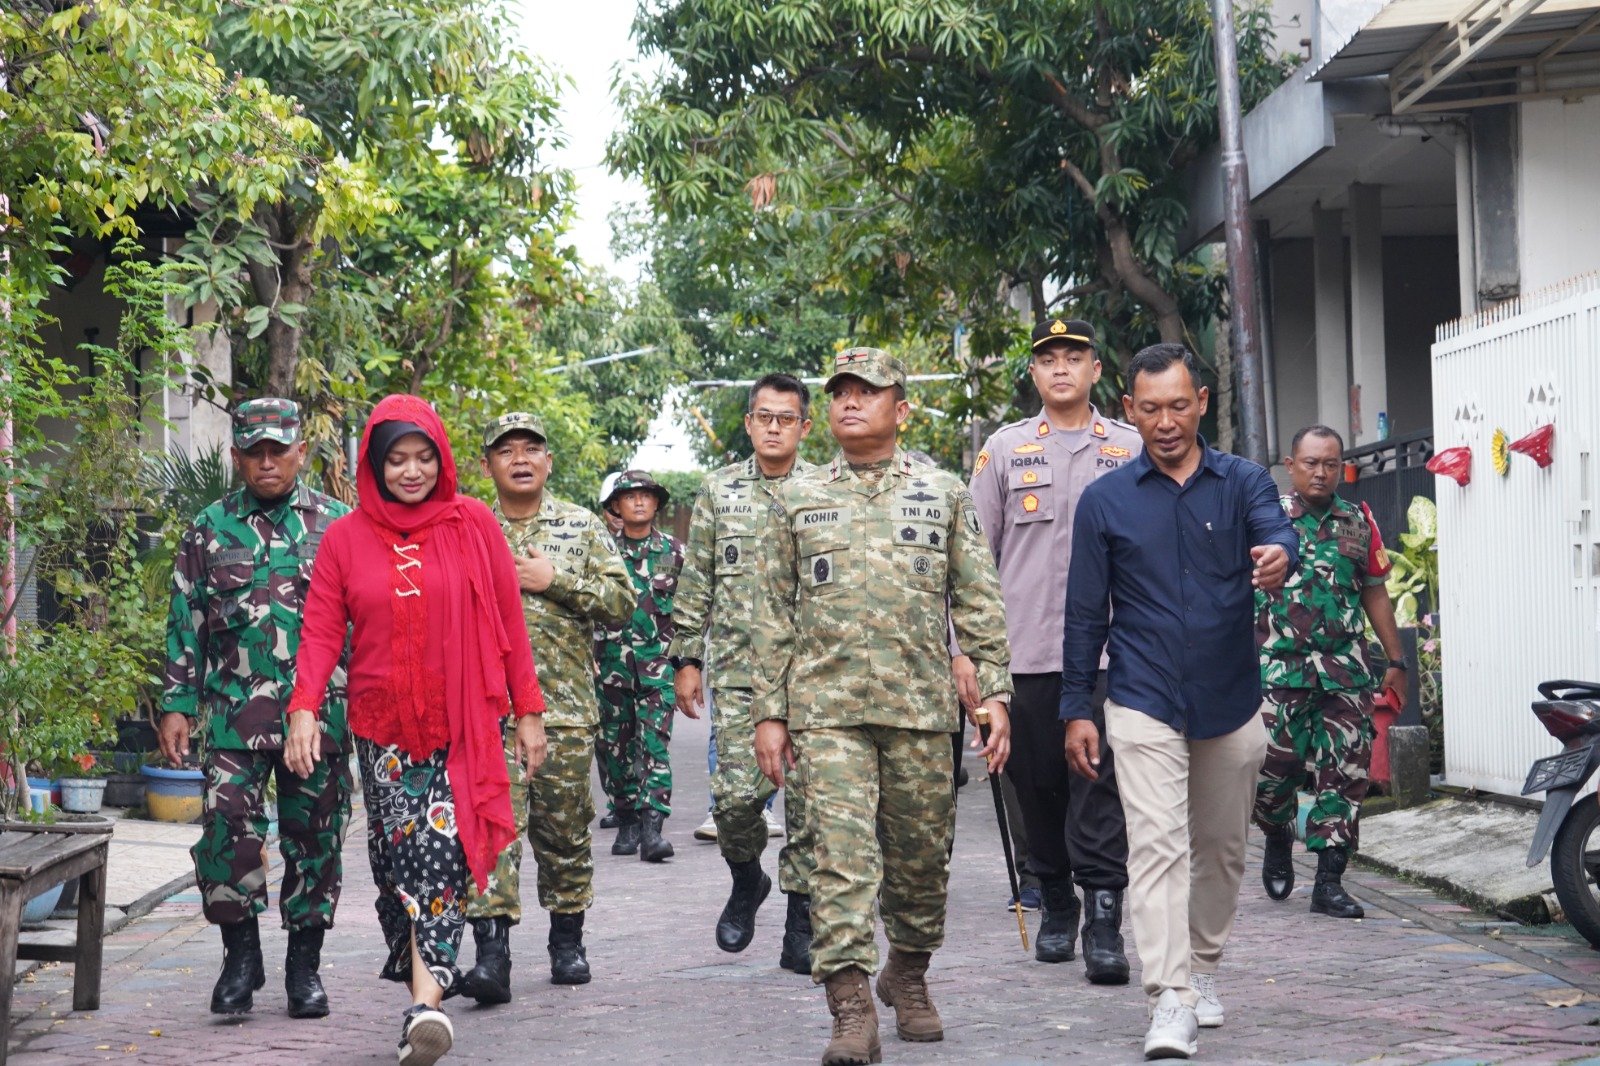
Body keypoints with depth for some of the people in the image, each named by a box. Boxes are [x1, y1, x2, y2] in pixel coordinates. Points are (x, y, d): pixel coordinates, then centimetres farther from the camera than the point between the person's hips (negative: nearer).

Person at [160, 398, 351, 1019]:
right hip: (236, 709, 0)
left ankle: (304, 966, 17)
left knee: (315, 837, 5)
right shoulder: (210, 530, 9)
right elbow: (186, 624, 10)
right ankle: (241, 955, 5)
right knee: (227, 828, -11)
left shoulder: (338, 524, 8)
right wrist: (178, 705, 3)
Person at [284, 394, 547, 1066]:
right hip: (382, 726, 2)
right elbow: (322, 629, 1)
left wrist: (528, 710, 5)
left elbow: (508, 620, 6)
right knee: (396, 856, -2)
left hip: (462, 725, -2)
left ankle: (427, 1000, -19)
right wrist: (304, 709, -13)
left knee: (441, 849, -14)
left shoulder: (473, 525, 3)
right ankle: (428, 996, 8)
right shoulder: (345, 538, 6)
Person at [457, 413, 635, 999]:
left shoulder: (583, 527, 9)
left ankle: (568, 940, 24)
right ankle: (492, 954, -17)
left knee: (565, 829, 8)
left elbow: (622, 601, 2)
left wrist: (555, 581, -9)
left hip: (566, 707, 1)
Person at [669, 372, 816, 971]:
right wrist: (686, 659, 7)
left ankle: (801, 924, 8)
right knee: (736, 791, -9)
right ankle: (746, 878, 21)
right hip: (738, 670, 1)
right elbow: (695, 583, 12)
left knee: (808, 798, -2)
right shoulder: (718, 491, 10)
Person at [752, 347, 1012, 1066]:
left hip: (921, 707, 1)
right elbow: (775, 612, 10)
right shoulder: (798, 499, 11)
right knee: (841, 853, -11)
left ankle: (908, 977, 29)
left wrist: (993, 690, 0)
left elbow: (979, 602, 9)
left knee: (921, 856, 7)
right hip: (827, 706, -1)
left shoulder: (944, 493, 10)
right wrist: (769, 711, 4)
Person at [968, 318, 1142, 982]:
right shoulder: (1004, 450, 10)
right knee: (1037, 778, 7)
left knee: (1101, 782, -9)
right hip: (1024, 646, 2)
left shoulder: (1130, 450, 9)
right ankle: (1056, 907, 22)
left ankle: (1104, 922, -10)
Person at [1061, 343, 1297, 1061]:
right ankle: (1169, 1006, -19)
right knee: (1157, 846, -14)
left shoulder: (1243, 482, 2)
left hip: (1232, 704, 2)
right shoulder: (1105, 501, 2)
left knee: (1221, 848, 14)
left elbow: (1277, 535, -19)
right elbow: (1086, 614, 5)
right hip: (1143, 704, -2)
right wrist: (1076, 710, 2)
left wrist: (1278, 556, -44)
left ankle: (1204, 970, 34)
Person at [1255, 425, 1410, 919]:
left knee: (1346, 774, -1)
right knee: (1272, 766, -9)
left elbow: (1375, 593, 18)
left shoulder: (1358, 522, 12)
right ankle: (1279, 840, 23)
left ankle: (1329, 882, 5)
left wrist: (1396, 661, 16)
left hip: (1347, 669, 3)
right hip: (1279, 666, -3)